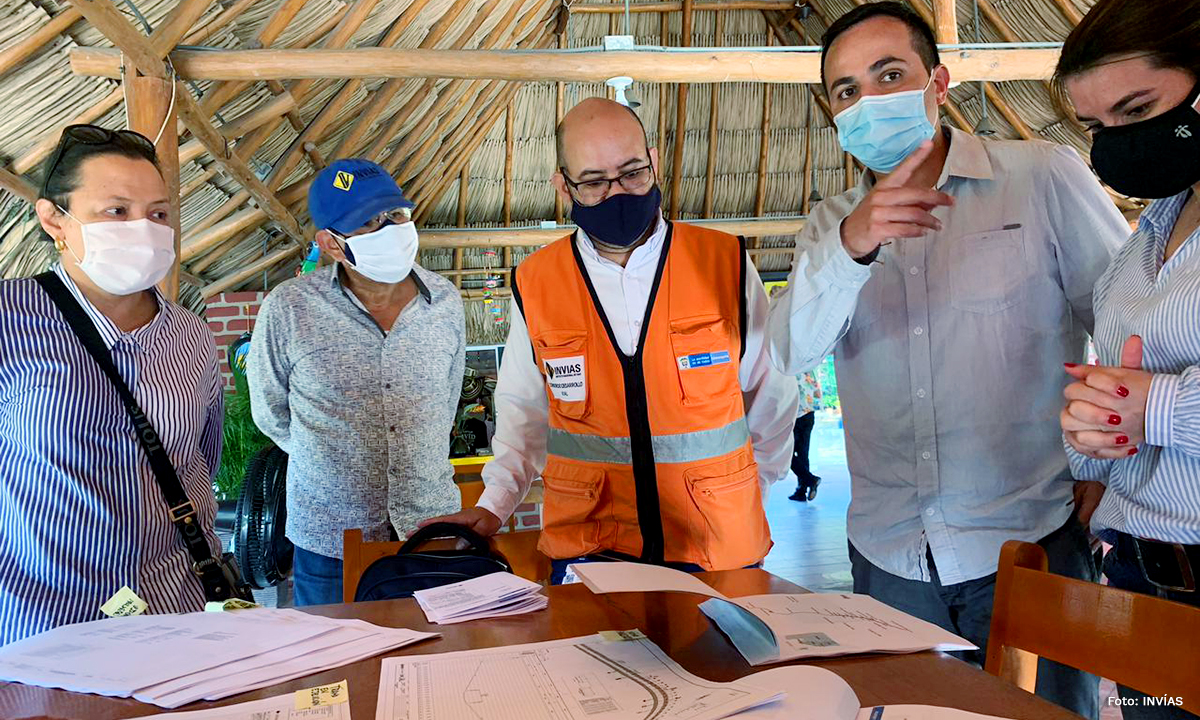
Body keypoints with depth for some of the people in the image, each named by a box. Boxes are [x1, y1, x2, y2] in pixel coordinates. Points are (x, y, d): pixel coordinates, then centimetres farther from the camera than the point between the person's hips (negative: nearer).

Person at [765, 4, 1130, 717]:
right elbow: (794, 351, -9)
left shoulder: (1045, 177, -2)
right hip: (889, 557, 3)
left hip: (1030, 543, -3)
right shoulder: (832, 225, 7)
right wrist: (849, 247, -26)